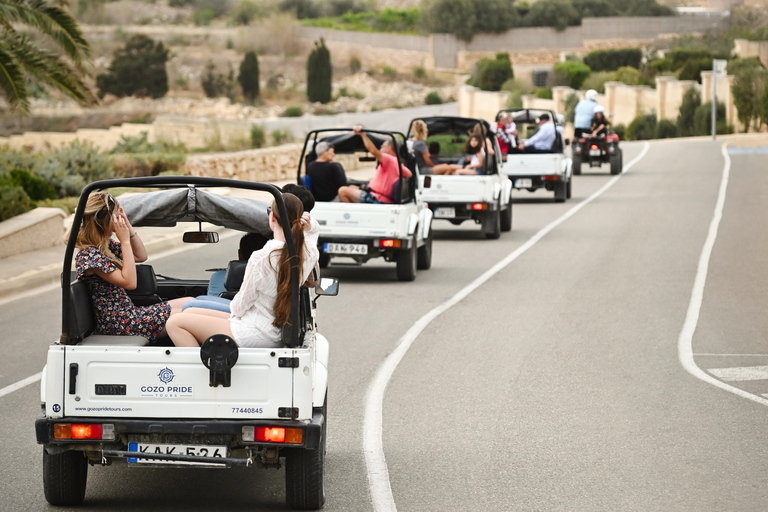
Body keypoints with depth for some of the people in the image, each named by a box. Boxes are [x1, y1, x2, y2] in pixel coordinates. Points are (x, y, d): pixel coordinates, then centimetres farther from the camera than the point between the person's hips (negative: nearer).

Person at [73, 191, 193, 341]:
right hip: (117, 323, -10)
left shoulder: (107, 245, 9)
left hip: (129, 314, 10)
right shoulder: (88, 255, -21)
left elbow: (141, 256, 17)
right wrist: (125, 240, -21)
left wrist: (127, 224, 4)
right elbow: (129, 282, -23)